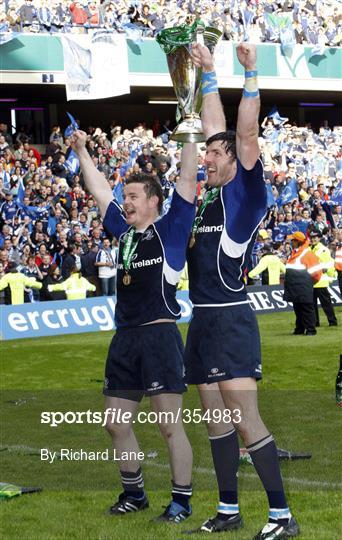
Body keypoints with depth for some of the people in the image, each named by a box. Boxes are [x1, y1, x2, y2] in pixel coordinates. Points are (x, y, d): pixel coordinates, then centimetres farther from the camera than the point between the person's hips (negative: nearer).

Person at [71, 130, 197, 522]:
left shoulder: (171, 228, 0)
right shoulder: (124, 232, 15)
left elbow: (187, 180, -6)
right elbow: (98, 190, 25)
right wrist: (81, 151, 27)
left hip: (160, 335, -7)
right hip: (124, 339, 7)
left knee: (169, 424, -5)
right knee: (117, 424, 11)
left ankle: (181, 501, 2)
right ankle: (134, 493, 26)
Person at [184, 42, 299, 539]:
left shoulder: (246, 193, -6)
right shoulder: (211, 196, 13)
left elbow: (246, 135, -17)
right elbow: (216, 127, 21)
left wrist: (250, 75, -20)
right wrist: (208, 73, 24)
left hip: (231, 320, -8)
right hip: (203, 320, 8)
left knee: (246, 421, -11)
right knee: (216, 420, 12)